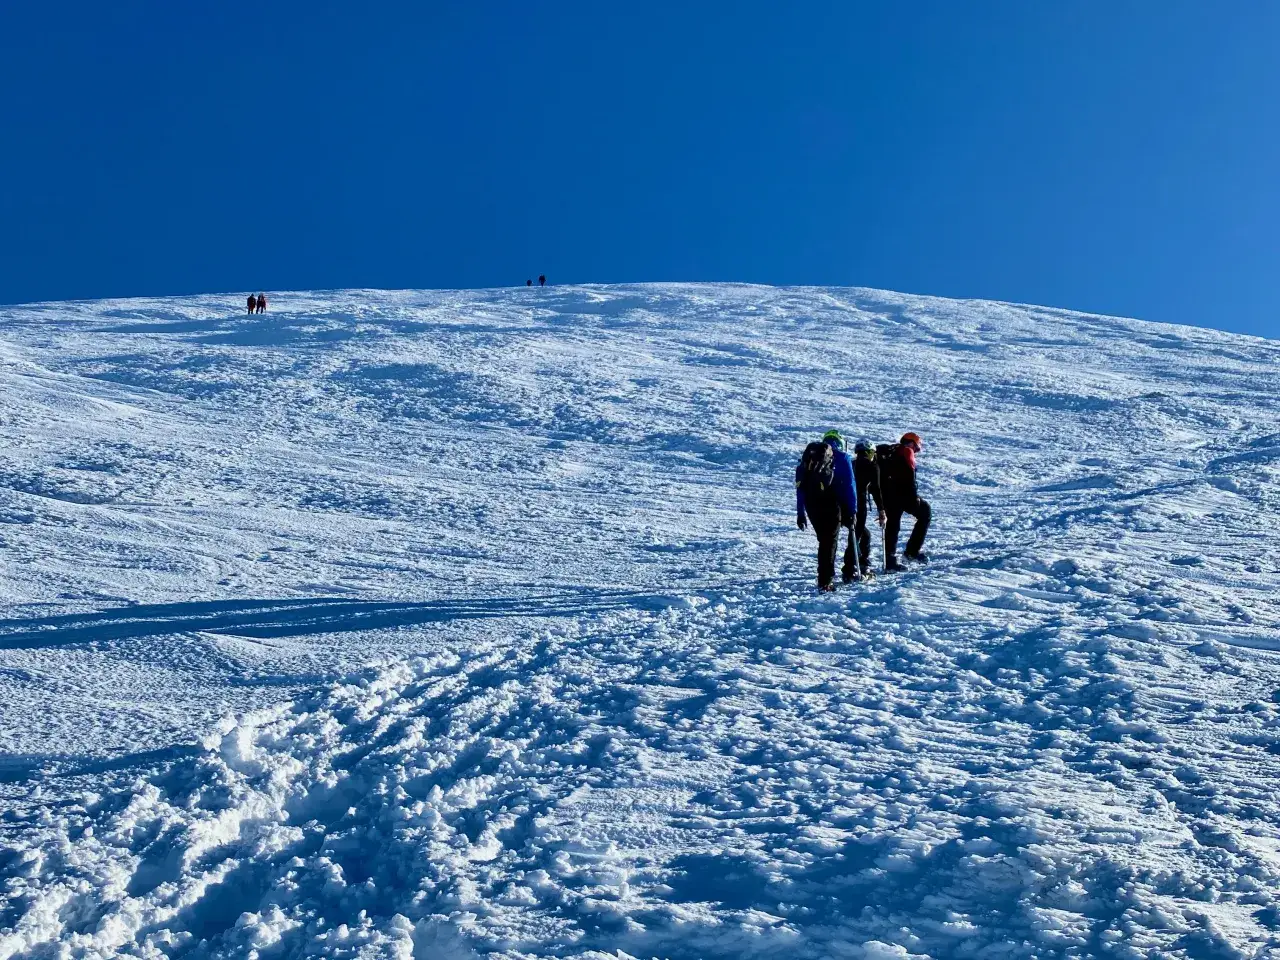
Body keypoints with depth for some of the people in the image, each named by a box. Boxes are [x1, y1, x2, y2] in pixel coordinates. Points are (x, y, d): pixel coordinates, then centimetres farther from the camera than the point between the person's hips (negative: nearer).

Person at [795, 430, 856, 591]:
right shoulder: (842, 457, 6)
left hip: (811, 504, 4)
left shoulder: (808, 455, 19)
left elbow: (800, 485, 18)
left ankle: (827, 574, 23)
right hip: (830, 503, -4)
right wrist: (852, 511, 1)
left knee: (823, 539, 19)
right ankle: (825, 581, -6)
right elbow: (849, 486, -1)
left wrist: (800, 513, 20)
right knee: (830, 541, 0)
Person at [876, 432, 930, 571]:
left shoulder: (888, 451, 23)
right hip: (901, 493, -8)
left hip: (886, 495, 8)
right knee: (925, 512, 5)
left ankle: (890, 560, 9)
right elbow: (909, 477, -13)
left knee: (892, 525, 13)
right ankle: (912, 550, 0)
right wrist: (915, 497, -10)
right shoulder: (907, 452, -1)